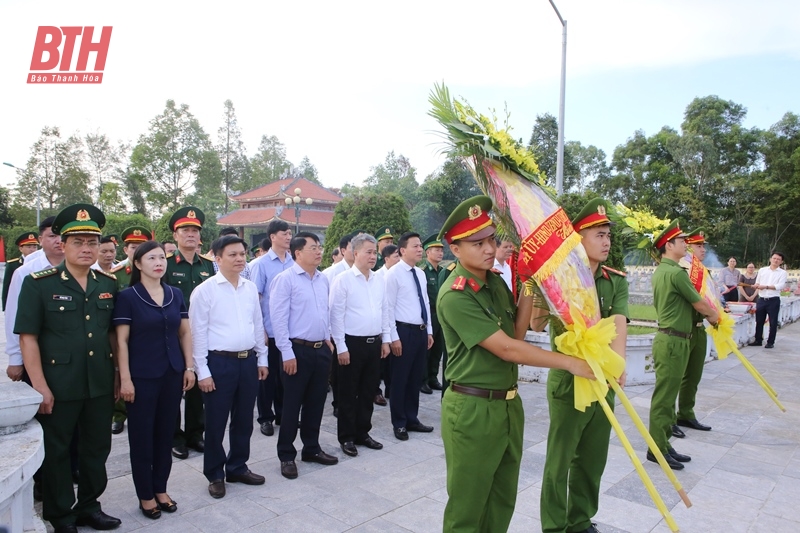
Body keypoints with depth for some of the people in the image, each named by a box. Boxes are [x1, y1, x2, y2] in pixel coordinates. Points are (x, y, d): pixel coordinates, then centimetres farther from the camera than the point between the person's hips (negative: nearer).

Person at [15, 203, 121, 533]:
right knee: (56, 452, 13)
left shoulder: (108, 284, 4)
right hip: (57, 387, -4)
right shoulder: (38, 283, -9)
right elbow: (28, 337, -11)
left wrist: (119, 373, 8)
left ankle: (88, 506, 35)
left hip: (100, 385, 4)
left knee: (97, 448, 16)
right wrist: (39, 386, -14)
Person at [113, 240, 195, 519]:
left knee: (166, 432, 13)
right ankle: (145, 495, 23)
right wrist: (125, 378, -12)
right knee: (142, 435, 8)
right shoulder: (127, 296, -7)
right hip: (142, 376, -4)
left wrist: (189, 367, 3)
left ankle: (161, 489, 28)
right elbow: (121, 340, -9)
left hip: (172, 373, 4)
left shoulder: (176, 294, 5)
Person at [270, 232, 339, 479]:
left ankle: (311, 449, 32)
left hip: (322, 349, 6)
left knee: (316, 402, 16)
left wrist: (328, 338, 12)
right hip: (298, 350, -6)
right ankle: (287, 456, 22)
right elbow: (278, 319, -13)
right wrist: (287, 353, -15)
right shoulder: (285, 279, -11)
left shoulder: (324, 279, 8)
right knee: (292, 405, 6)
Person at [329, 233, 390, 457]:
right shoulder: (343, 279, -11)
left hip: (374, 343, 6)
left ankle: (362, 433, 30)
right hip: (352, 343, -6)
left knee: (367, 391, 15)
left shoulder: (378, 281, 8)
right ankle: (346, 437, 21)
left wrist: (385, 340, 11)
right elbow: (336, 315, -12)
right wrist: (341, 347, -13)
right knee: (348, 393, 7)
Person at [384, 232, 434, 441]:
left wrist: (429, 331, 13)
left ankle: (412, 419, 30)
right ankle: (399, 424, 19)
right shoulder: (393, 274, -11)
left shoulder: (421, 273, 11)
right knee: (400, 379, 5)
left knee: (416, 378, 16)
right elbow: (389, 308, -13)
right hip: (404, 331, -7)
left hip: (421, 331, 7)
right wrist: (394, 337, -15)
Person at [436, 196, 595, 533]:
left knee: (503, 499, 20)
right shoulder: (455, 296, -22)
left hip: (509, 403, 8)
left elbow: (517, 334, 2)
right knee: (467, 505, 9)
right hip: (472, 409, -7)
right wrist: (570, 362, -18)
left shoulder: (496, 281, 5)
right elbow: (507, 349, -23)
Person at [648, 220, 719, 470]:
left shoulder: (660, 272, 12)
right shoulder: (676, 272, -17)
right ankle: (657, 449, 7)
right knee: (664, 397, -2)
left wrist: (707, 314, 16)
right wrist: (715, 316, 13)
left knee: (667, 395, 14)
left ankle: (663, 444, 23)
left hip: (667, 338, 9)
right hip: (674, 342, -9)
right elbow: (701, 305, -6)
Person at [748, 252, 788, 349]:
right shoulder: (762, 270, 11)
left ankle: (770, 342, 13)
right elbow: (757, 283, 15)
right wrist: (756, 286, -7)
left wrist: (766, 286, -18)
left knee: (773, 322, 3)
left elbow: (780, 286, -11)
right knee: (759, 321, 8)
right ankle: (758, 340, 19)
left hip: (774, 301, -3)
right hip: (761, 300, 3)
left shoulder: (782, 273, 2)